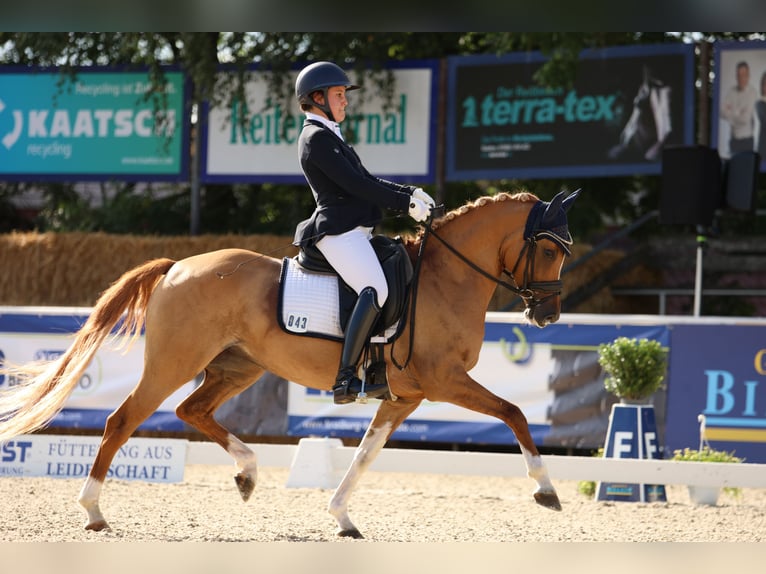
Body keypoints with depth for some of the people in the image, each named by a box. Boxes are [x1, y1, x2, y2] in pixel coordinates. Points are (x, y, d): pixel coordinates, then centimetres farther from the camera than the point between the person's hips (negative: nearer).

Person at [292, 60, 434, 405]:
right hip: (338, 231, -11)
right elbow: (356, 185, -16)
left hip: (353, 231, 11)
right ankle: (345, 380, -32)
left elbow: (367, 181, 22)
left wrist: (411, 194, 9)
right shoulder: (317, 138, -10)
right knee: (375, 290, -28)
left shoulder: (327, 137, 23)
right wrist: (406, 204, -11)